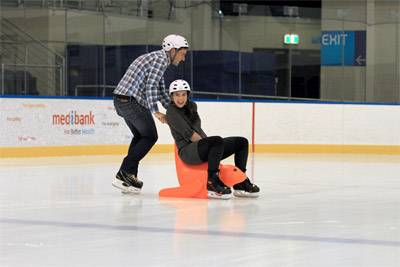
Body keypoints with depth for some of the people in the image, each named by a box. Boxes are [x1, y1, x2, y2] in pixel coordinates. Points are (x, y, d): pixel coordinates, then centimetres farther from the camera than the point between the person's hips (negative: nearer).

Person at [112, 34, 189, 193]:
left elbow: (160, 90, 29)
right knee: (150, 137, 1)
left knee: (140, 136, 21)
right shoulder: (161, 59, -9)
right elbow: (151, 86, -19)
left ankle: (128, 175, 17)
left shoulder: (156, 58, 24)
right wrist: (155, 112, -16)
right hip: (132, 101, -10)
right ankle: (125, 171, -5)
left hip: (121, 100, 10)